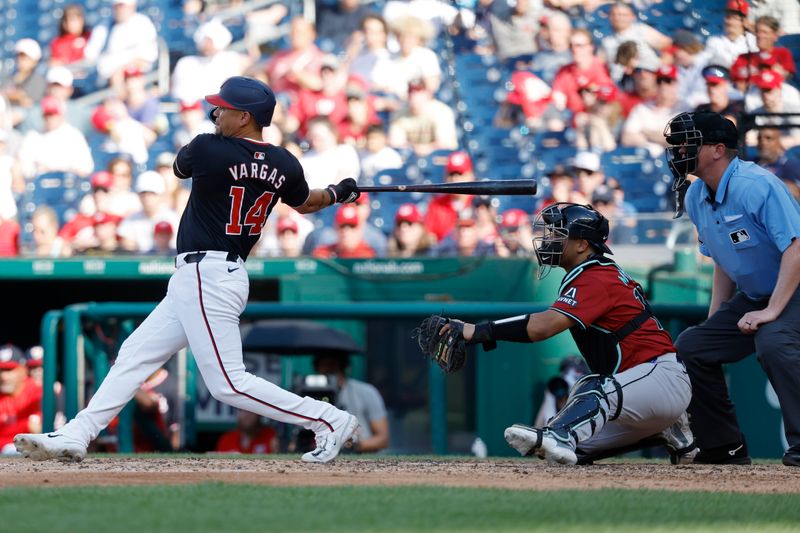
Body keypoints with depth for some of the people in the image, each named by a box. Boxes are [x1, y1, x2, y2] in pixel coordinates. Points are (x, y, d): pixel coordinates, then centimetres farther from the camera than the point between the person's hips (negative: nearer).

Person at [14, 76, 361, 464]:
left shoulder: (207, 149, -14)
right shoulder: (284, 166, 4)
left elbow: (179, 166, 8)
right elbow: (306, 202, 23)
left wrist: (220, 134, 22)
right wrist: (339, 194, 44)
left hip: (205, 279, -10)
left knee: (228, 383, -9)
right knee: (135, 355, 11)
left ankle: (329, 420, -4)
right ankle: (75, 436, 10)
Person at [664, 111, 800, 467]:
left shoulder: (757, 186, -24)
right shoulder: (695, 198, 3)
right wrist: (714, 318, 8)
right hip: (751, 297, 9)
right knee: (691, 346, 5)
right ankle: (725, 448, 14)